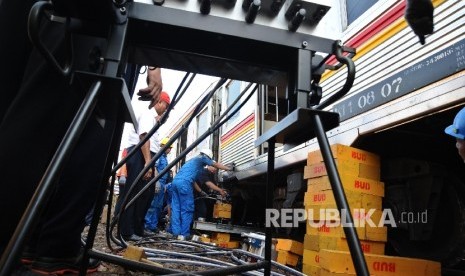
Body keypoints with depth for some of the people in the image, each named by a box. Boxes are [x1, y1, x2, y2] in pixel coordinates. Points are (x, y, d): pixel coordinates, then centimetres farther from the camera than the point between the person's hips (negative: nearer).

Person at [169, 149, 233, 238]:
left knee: (176, 209, 8)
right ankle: (184, 234, -2)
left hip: (175, 181, 9)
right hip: (184, 183, -9)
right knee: (187, 210, -3)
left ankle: (176, 233, 9)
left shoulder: (193, 160, 35)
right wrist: (229, 169, 26)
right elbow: (216, 165, 17)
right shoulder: (202, 158, 13)